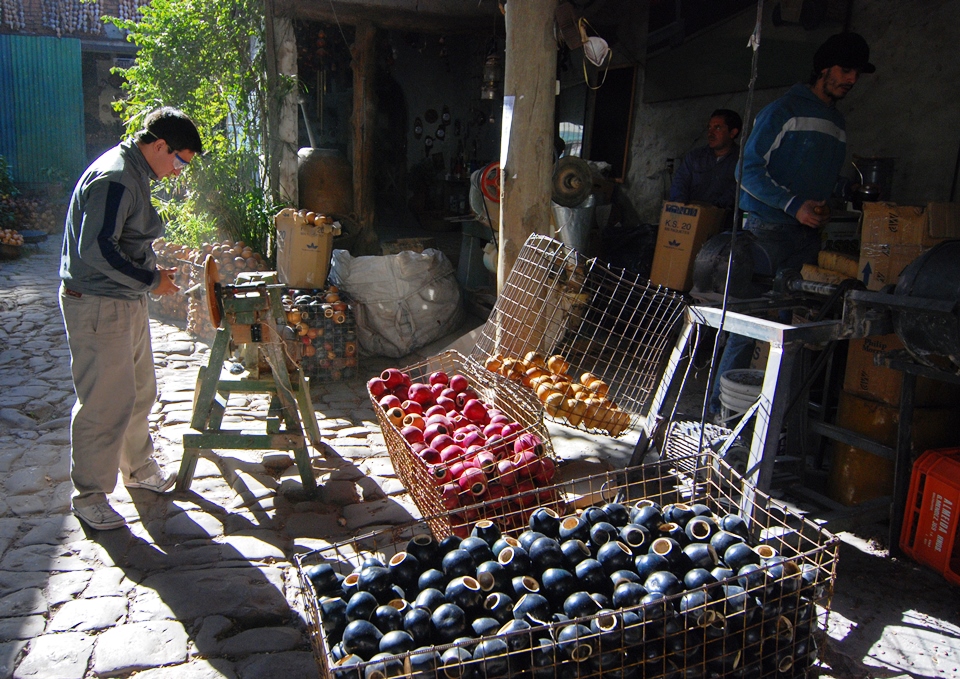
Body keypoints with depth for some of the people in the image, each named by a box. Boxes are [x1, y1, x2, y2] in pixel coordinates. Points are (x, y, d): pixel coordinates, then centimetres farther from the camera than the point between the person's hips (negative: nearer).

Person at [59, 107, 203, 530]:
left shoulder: (134, 174, 12)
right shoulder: (114, 180, -21)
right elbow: (96, 249, -27)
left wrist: (153, 273, 9)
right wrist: (151, 280, -18)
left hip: (127, 301, 10)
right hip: (97, 307, -10)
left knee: (139, 392, 20)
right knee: (105, 403, -1)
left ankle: (139, 469, 37)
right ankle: (89, 496, 15)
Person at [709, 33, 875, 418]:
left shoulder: (837, 124, 19)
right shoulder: (784, 110, -3)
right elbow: (750, 171, -9)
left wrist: (851, 189, 7)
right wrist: (794, 205, -17)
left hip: (808, 236, 7)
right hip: (768, 231, -7)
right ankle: (722, 403, 2)